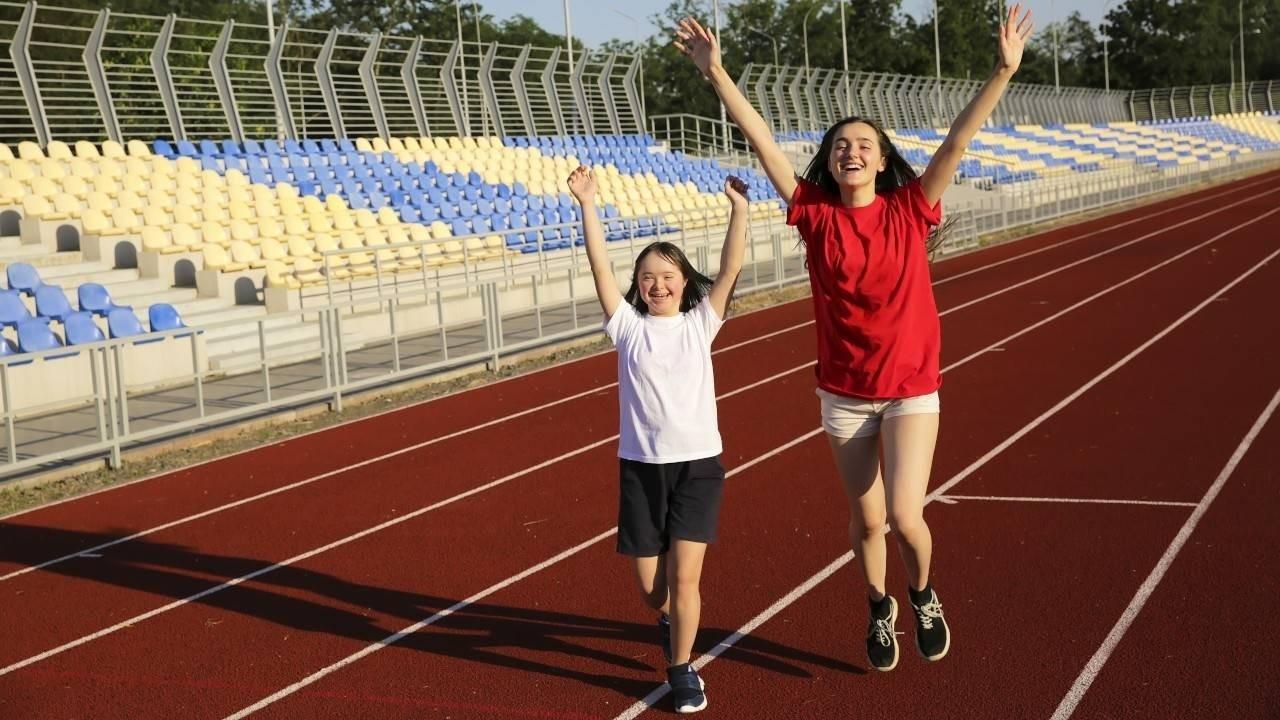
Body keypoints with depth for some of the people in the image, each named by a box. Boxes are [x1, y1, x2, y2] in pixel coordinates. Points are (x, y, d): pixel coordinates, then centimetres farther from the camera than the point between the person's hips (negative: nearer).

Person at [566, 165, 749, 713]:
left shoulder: (700, 322, 3)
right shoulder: (628, 326, 2)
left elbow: (731, 266, -7)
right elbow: (600, 267, -8)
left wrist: (739, 208, -16)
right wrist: (587, 204, -17)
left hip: (697, 463, -1)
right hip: (640, 465, 1)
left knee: (684, 576, -9)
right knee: (650, 586, 7)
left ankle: (681, 669, 11)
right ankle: (673, 621, 42)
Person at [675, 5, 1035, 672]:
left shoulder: (909, 210, -6)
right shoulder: (816, 215, -5)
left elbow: (957, 140, -14)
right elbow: (761, 139, -10)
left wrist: (1003, 69, -23)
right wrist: (715, 72, -15)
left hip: (911, 390, -1)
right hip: (843, 393, 1)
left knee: (904, 516, -11)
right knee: (866, 518, 12)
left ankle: (922, 597, 22)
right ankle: (878, 607, 40)